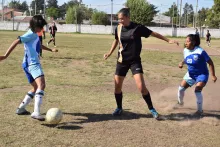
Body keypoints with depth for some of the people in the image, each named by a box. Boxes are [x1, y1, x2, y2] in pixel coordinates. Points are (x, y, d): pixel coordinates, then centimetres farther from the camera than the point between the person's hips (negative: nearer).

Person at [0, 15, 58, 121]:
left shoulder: (34, 35, 22)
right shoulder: (31, 34, -8)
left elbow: (39, 45, 42)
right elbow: (16, 42, -18)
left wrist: (51, 50, 52)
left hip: (29, 64, 11)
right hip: (32, 64, -11)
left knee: (36, 88, 21)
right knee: (42, 85, -28)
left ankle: (21, 108, 25)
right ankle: (36, 112, -41)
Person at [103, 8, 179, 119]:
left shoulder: (137, 27, -13)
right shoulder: (118, 28, -2)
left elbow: (154, 34, -4)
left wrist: (168, 40, -4)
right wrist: (110, 53, 15)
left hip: (135, 61, -4)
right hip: (122, 61, 4)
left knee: (141, 86, -13)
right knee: (117, 86, 4)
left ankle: (152, 109, 4)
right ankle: (119, 108, 26)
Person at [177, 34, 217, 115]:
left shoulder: (200, 51, -27)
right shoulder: (185, 51, -8)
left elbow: (210, 62, -19)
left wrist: (213, 75, -19)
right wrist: (181, 63, -9)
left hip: (202, 74, -6)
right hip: (190, 74, 6)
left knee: (197, 90, -22)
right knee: (181, 88, 6)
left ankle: (200, 110, -1)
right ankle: (180, 102, 37)